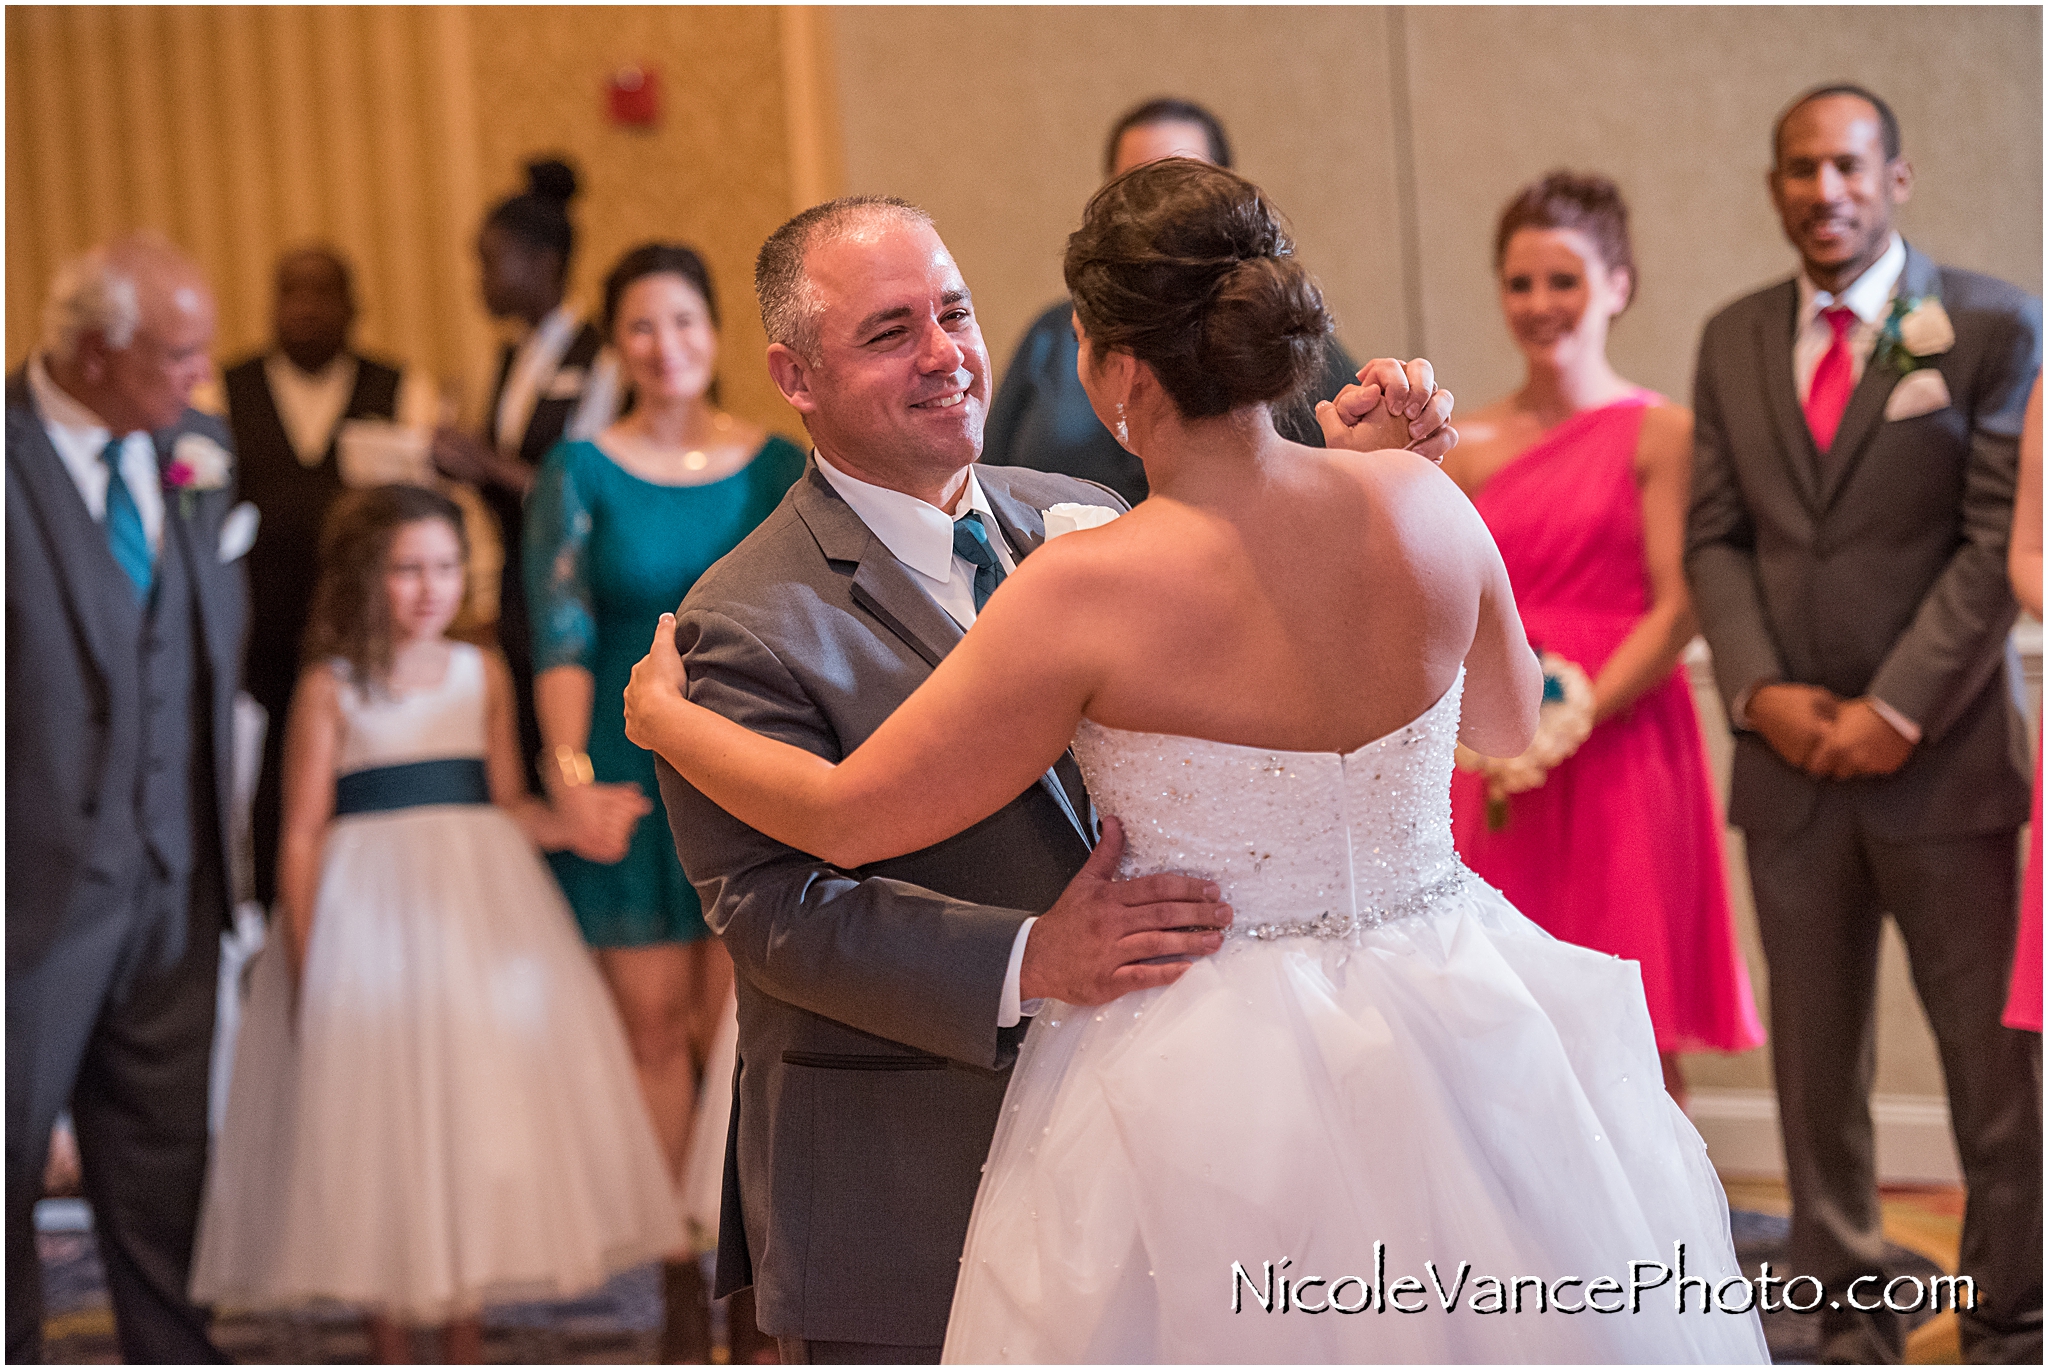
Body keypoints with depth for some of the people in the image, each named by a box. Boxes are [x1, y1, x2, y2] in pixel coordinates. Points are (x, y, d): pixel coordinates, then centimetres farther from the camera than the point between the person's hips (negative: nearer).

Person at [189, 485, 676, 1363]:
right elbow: (302, 837, -5)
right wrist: (303, 964, -9)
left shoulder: (483, 675, 7)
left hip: (482, 904, 4)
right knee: (378, 1132, 0)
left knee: (481, 1116, 6)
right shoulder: (331, 687, -4)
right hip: (370, 910, -3)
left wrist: (573, 821, -10)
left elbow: (506, 803, 9)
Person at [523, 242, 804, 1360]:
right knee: (654, 1029, 1)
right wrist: (571, 774, -17)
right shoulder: (579, 473, 3)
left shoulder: (777, 468, 6)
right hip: (630, 776, 0)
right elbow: (562, 638, -4)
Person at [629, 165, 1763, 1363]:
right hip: (1459, 1031, 5)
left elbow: (847, 817, -11)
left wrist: (667, 719, 8)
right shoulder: (1418, 506, -7)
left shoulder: (1088, 594, -21)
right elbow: (1512, 719, 14)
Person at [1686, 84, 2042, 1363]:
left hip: (1944, 751, -3)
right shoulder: (1733, 341, 11)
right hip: (1790, 756, 3)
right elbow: (1715, 537, 9)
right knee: (1816, 1061, 7)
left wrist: (1897, 709, -12)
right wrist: (1759, 690, -6)